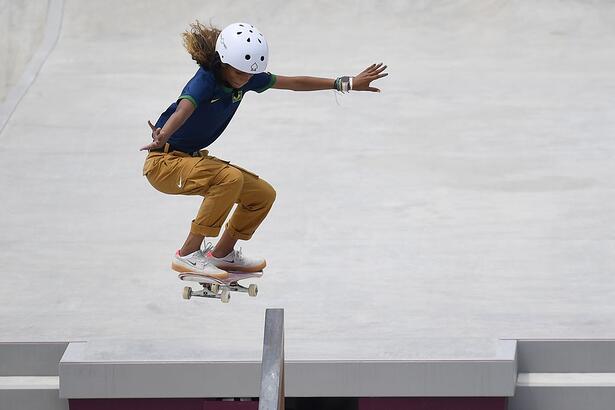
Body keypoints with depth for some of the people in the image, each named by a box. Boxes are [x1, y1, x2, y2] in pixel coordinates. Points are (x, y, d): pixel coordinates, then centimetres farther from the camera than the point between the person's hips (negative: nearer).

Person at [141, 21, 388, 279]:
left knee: (263, 195, 5)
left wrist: (347, 84, 7)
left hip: (193, 158, 9)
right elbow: (183, 110, -47)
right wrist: (162, 137, -68)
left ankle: (222, 254, 24)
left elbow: (294, 83, 5)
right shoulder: (205, 80, -26)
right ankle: (188, 255, -25)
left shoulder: (246, 78, -3)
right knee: (230, 177, -32)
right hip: (163, 162, -9)